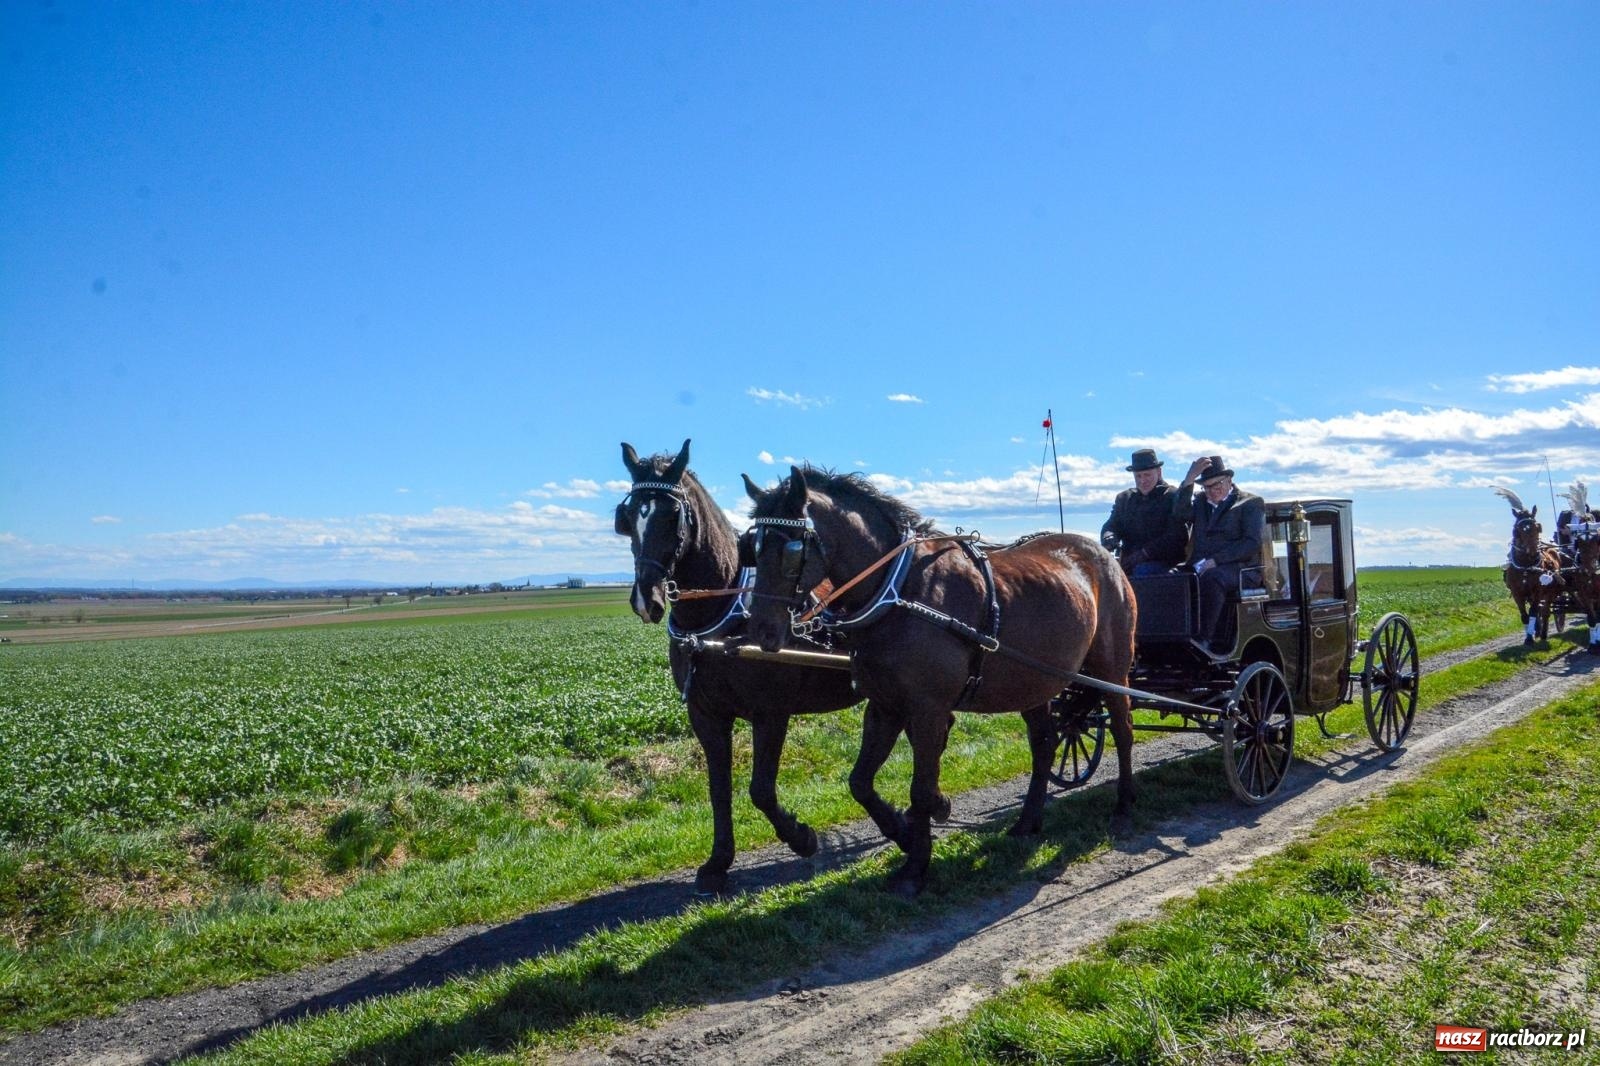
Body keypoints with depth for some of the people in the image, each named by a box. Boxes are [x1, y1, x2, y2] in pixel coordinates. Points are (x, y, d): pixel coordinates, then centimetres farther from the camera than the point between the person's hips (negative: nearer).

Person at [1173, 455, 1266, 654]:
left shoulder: (1251, 503, 8)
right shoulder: (1200, 501, 23)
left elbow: (1253, 543, -5)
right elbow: (1180, 512, 1)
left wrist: (1215, 561, -15)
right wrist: (1190, 479, -9)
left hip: (1238, 568, -5)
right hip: (1201, 568, 5)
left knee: (1211, 578, -37)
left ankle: (1203, 639, -34)